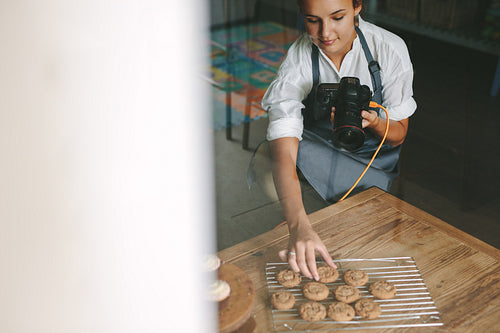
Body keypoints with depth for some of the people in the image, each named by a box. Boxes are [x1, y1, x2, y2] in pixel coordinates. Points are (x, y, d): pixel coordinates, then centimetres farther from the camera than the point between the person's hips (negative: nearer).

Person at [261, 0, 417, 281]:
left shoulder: (390, 49, -19)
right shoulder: (297, 61, -23)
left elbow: (397, 135, -7)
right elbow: (283, 153, -35)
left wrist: (374, 122, -32)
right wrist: (299, 226, -51)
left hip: (373, 158, 0)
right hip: (314, 149, 1)